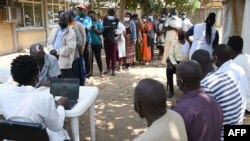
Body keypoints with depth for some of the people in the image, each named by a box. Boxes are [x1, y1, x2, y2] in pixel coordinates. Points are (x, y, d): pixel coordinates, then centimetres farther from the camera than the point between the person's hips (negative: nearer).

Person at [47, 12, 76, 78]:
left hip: (65, 63, -7)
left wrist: (57, 52, -16)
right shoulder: (55, 29, 14)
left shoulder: (71, 33, -9)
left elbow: (70, 48, -19)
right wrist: (52, 50, -10)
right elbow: (49, 42, 10)